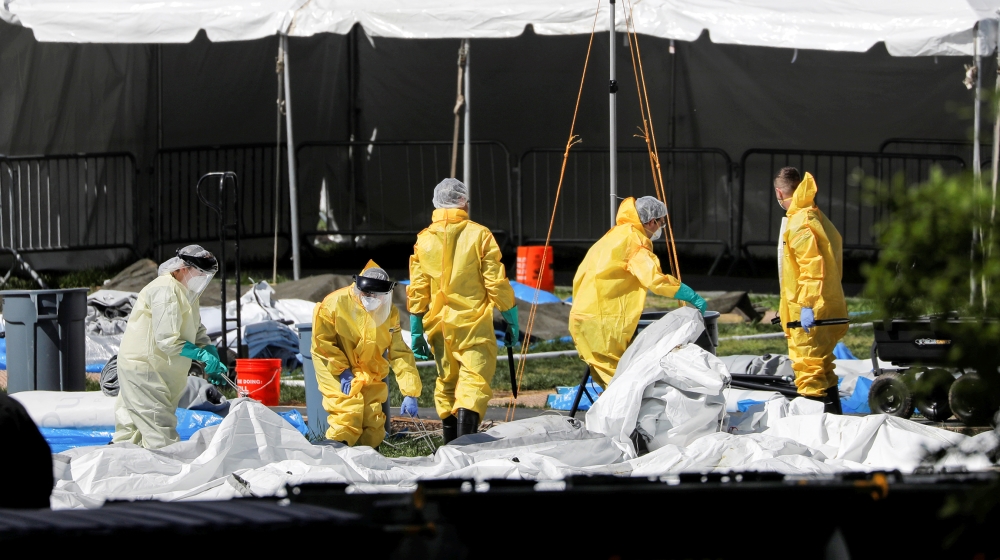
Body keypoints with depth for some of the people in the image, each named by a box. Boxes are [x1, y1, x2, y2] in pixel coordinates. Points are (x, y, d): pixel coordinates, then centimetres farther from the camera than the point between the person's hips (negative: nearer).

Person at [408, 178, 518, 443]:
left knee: (446, 383, 16)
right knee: (474, 382, -8)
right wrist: (511, 321, 4)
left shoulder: (425, 240, 4)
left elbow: (417, 291, 5)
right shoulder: (479, 235, -5)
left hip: (440, 326, 4)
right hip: (474, 325, -4)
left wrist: (416, 332, 11)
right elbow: (497, 284, -5)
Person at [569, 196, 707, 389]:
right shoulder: (634, 238, -8)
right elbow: (655, 279, -20)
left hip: (583, 315, 9)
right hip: (601, 321, -9)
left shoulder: (614, 236, 20)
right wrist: (692, 297, -15)